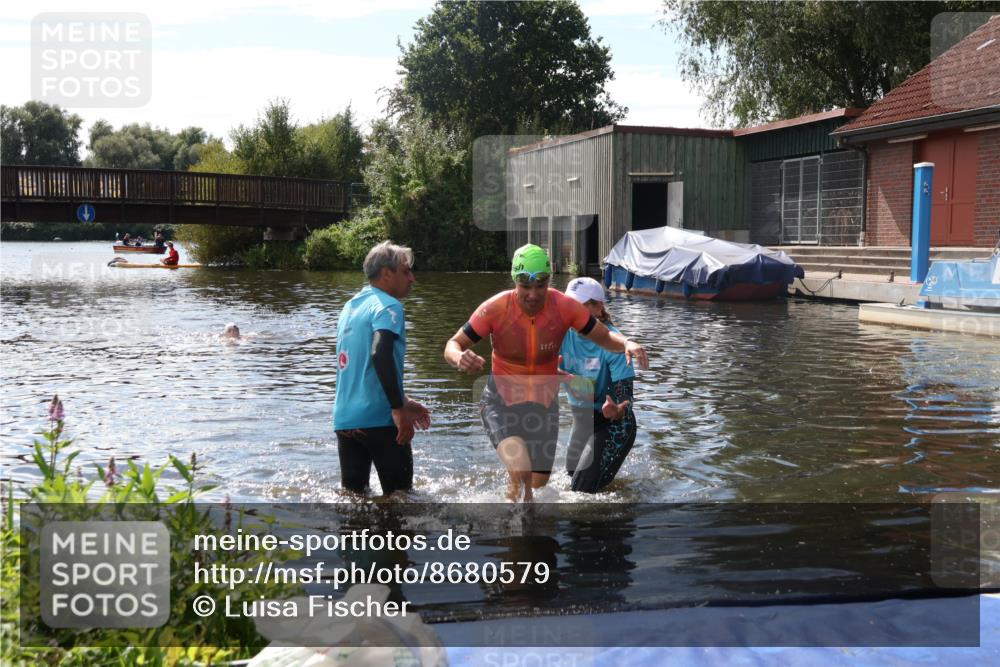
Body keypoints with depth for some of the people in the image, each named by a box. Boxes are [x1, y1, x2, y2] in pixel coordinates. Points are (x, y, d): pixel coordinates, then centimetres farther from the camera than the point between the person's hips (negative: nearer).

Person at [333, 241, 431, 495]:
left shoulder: (351, 305, 18)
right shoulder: (388, 306, -9)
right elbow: (380, 355, -26)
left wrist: (402, 401, 28)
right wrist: (399, 409, -23)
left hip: (344, 419, 7)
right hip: (379, 418, -7)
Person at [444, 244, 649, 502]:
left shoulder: (564, 307, -16)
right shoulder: (495, 309, -21)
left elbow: (604, 336, -6)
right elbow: (453, 345, -15)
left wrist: (627, 344, -29)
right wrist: (460, 358, -40)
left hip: (544, 403, 3)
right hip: (501, 401, -3)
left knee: (538, 481, 16)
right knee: (520, 469, -30)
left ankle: (514, 482, 53)